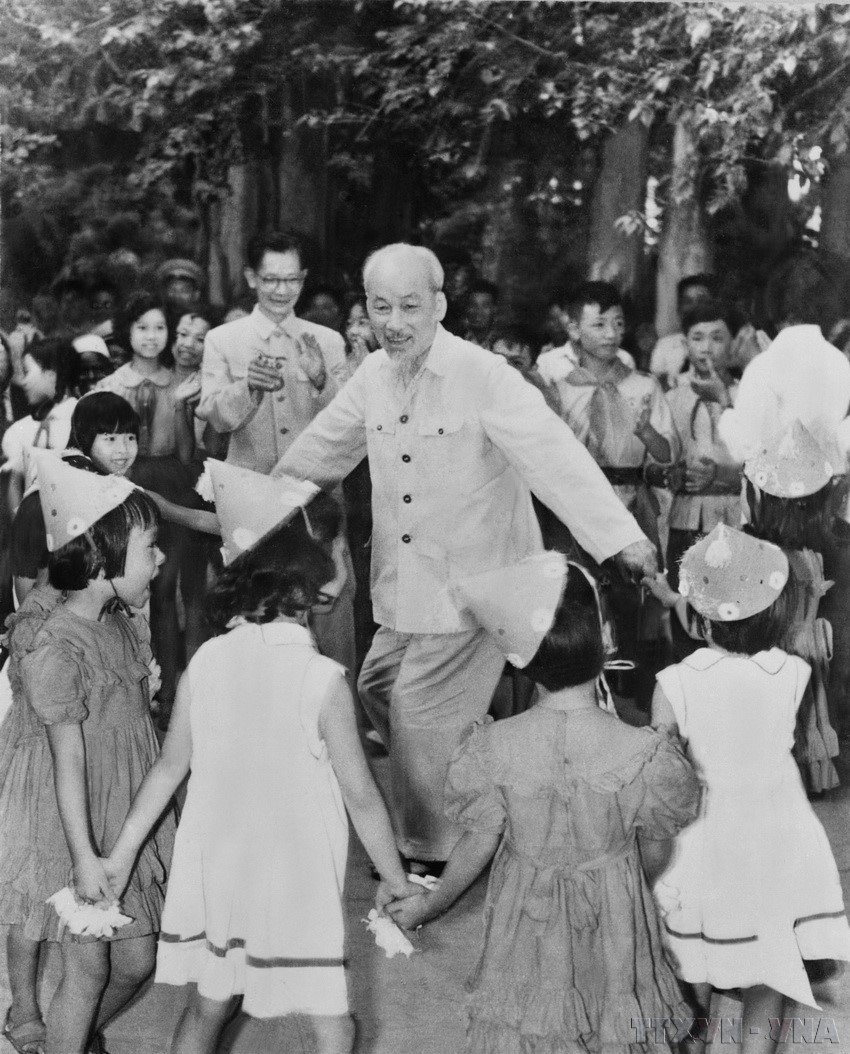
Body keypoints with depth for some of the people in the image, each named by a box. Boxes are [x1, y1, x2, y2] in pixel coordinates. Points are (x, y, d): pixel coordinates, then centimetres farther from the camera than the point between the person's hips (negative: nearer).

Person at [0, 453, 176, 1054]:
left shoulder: (126, 624, 2)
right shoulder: (58, 649, -23)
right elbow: (69, 763, -21)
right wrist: (84, 858, -19)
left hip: (127, 820, 8)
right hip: (74, 831, -8)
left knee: (136, 961, 14)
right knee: (88, 968, 3)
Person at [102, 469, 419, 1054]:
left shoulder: (205, 663, -4)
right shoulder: (322, 678, -15)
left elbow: (169, 769, 5)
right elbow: (360, 796, -10)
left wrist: (121, 854, 17)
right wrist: (399, 883, 1)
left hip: (215, 873, 5)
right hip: (297, 884, -5)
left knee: (207, 1007, 21)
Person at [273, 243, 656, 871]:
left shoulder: (484, 377, -19)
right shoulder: (374, 375, 2)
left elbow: (554, 455, -29)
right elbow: (325, 447, 18)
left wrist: (621, 536, -38)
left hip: (472, 581, -7)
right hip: (404, 584, 7)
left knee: (420, 714, -3)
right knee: (379, 689, 12)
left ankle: (435, 862, 17)